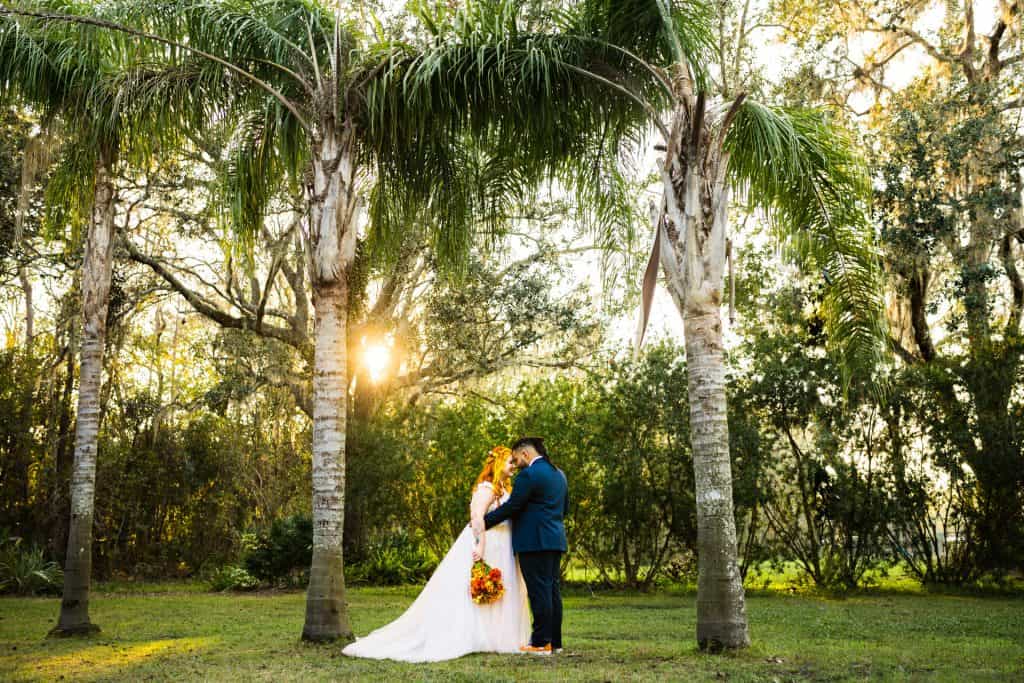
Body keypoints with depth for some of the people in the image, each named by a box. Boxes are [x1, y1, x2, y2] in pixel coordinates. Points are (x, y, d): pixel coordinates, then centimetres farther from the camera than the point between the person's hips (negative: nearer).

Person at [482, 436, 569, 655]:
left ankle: (541, 643, -2)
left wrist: (483, 522, -5)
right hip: (555, 540, 9)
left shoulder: (529, 474, -13)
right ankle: (555, 641, 16)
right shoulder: (559, 474, 15)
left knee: (539, 591, -5)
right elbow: (565, 509, 21)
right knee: (553, 590, 12)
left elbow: (511, 507, -14)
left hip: (534, 542, -9)